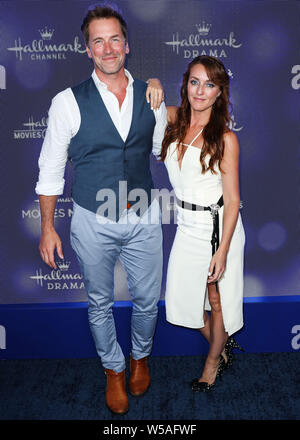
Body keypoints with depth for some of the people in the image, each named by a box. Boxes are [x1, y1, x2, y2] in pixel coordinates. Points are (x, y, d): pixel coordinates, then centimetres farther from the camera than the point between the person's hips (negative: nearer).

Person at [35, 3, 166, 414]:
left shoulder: (150, 97, -1)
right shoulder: (68, 102, -10)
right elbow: (51, 168, -5)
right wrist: (47, 227, -4)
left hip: (144, 218, 3)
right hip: (93, 222, -2)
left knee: (147, 299, 16)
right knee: (100, 303, 15)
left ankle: (140, 356, 47)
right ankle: (114, 369, 42)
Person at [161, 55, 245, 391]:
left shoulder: (225, 138, -14)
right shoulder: (174, 118, 0)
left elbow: (232, 200, -13)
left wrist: (222, 251, -16)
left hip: (218, 226, -5)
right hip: (187, 225, 5)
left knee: (216, 299, 12)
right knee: (185, 298, 14)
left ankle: (214, 361, 39)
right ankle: (223, 348, 41)